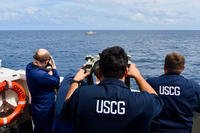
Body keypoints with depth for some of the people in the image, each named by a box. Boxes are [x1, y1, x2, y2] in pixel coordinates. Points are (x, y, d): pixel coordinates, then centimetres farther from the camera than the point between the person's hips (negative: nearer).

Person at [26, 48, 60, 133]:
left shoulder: (30, 66, -9)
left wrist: (48, 69, -13)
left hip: (35, 107, 8)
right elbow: (57, 82, -19)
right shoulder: (41, 75, -36)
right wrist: (53, 67, -12)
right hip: (45, 110, -8)